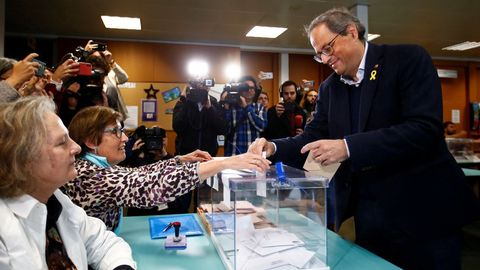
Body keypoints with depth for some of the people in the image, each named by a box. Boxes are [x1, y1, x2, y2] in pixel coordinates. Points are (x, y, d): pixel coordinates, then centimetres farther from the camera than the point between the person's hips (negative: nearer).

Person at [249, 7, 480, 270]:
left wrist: (348, 147, -28)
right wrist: (274, 147, -13)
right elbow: (313, 136, 7)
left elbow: (425, 130, -20)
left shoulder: (409, 59, -8)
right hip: (365, 213, 5)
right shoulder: (329, 87, 9)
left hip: (420, 209, -4)